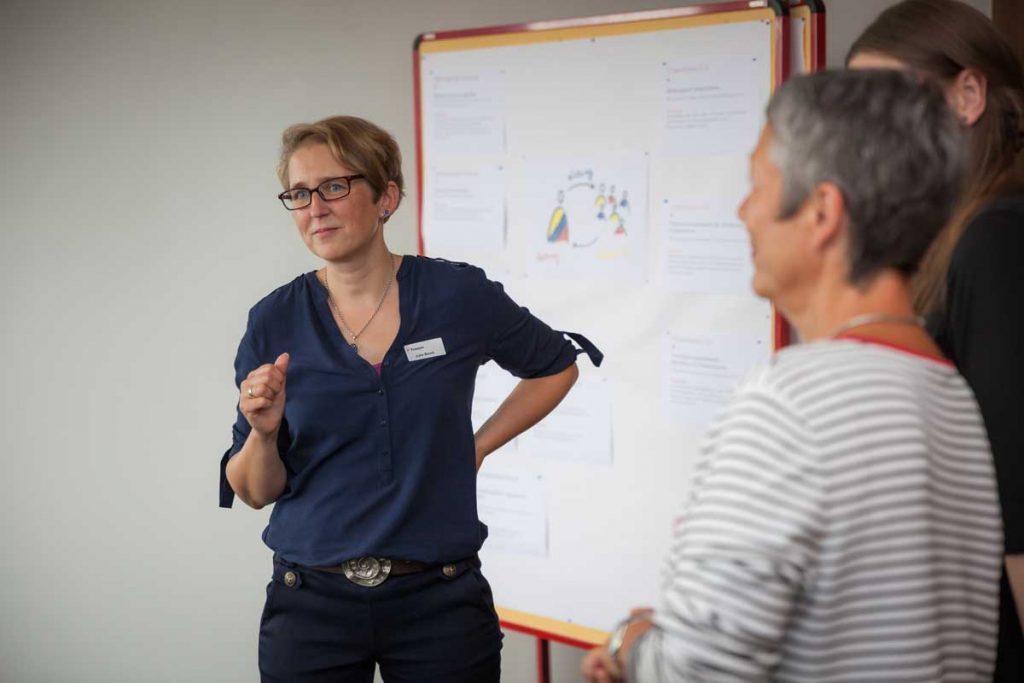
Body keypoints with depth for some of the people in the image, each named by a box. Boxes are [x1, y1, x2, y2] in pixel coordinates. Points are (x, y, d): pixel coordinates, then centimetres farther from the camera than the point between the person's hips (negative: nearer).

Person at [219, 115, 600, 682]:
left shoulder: (459, 295, -5)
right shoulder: (275, 322, -2)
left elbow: (556, 367, 13)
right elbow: (255, 492, 2)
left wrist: (477, 446, 5)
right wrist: (264, 433, -18)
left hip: (439, 598, -1)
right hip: (312, 603, 1)